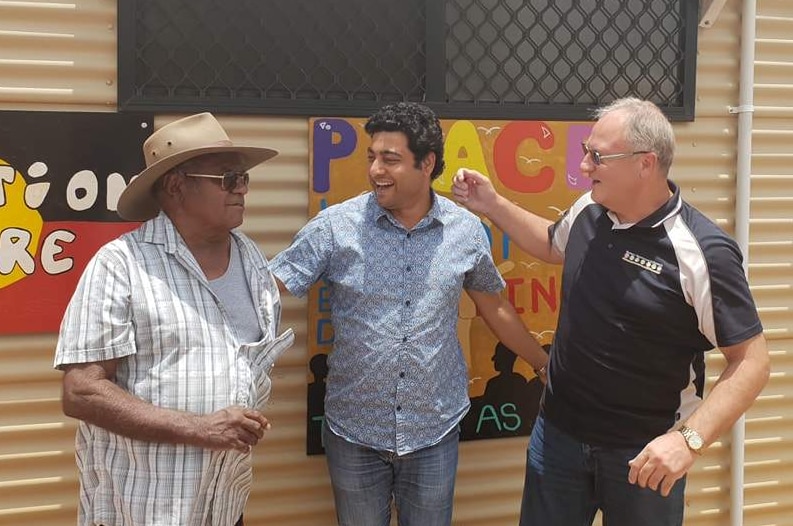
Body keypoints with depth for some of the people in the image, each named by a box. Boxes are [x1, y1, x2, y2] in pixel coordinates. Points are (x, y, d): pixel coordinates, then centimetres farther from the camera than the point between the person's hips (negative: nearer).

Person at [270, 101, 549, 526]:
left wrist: (547, 366, 18)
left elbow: (494, 308, 12)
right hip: (353, 432, -1)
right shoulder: (335, 226, -10)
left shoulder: (466, 230, -3)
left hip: (435, 431, 1)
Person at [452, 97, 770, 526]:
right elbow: (553, 246, 21)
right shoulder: (588, 212, -3)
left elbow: (752, 361, -18)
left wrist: (690, 439, -28)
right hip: (558, 431, 5)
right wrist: (492, 206, 10)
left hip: (644, 451, -5)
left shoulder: (701, 251, -21)